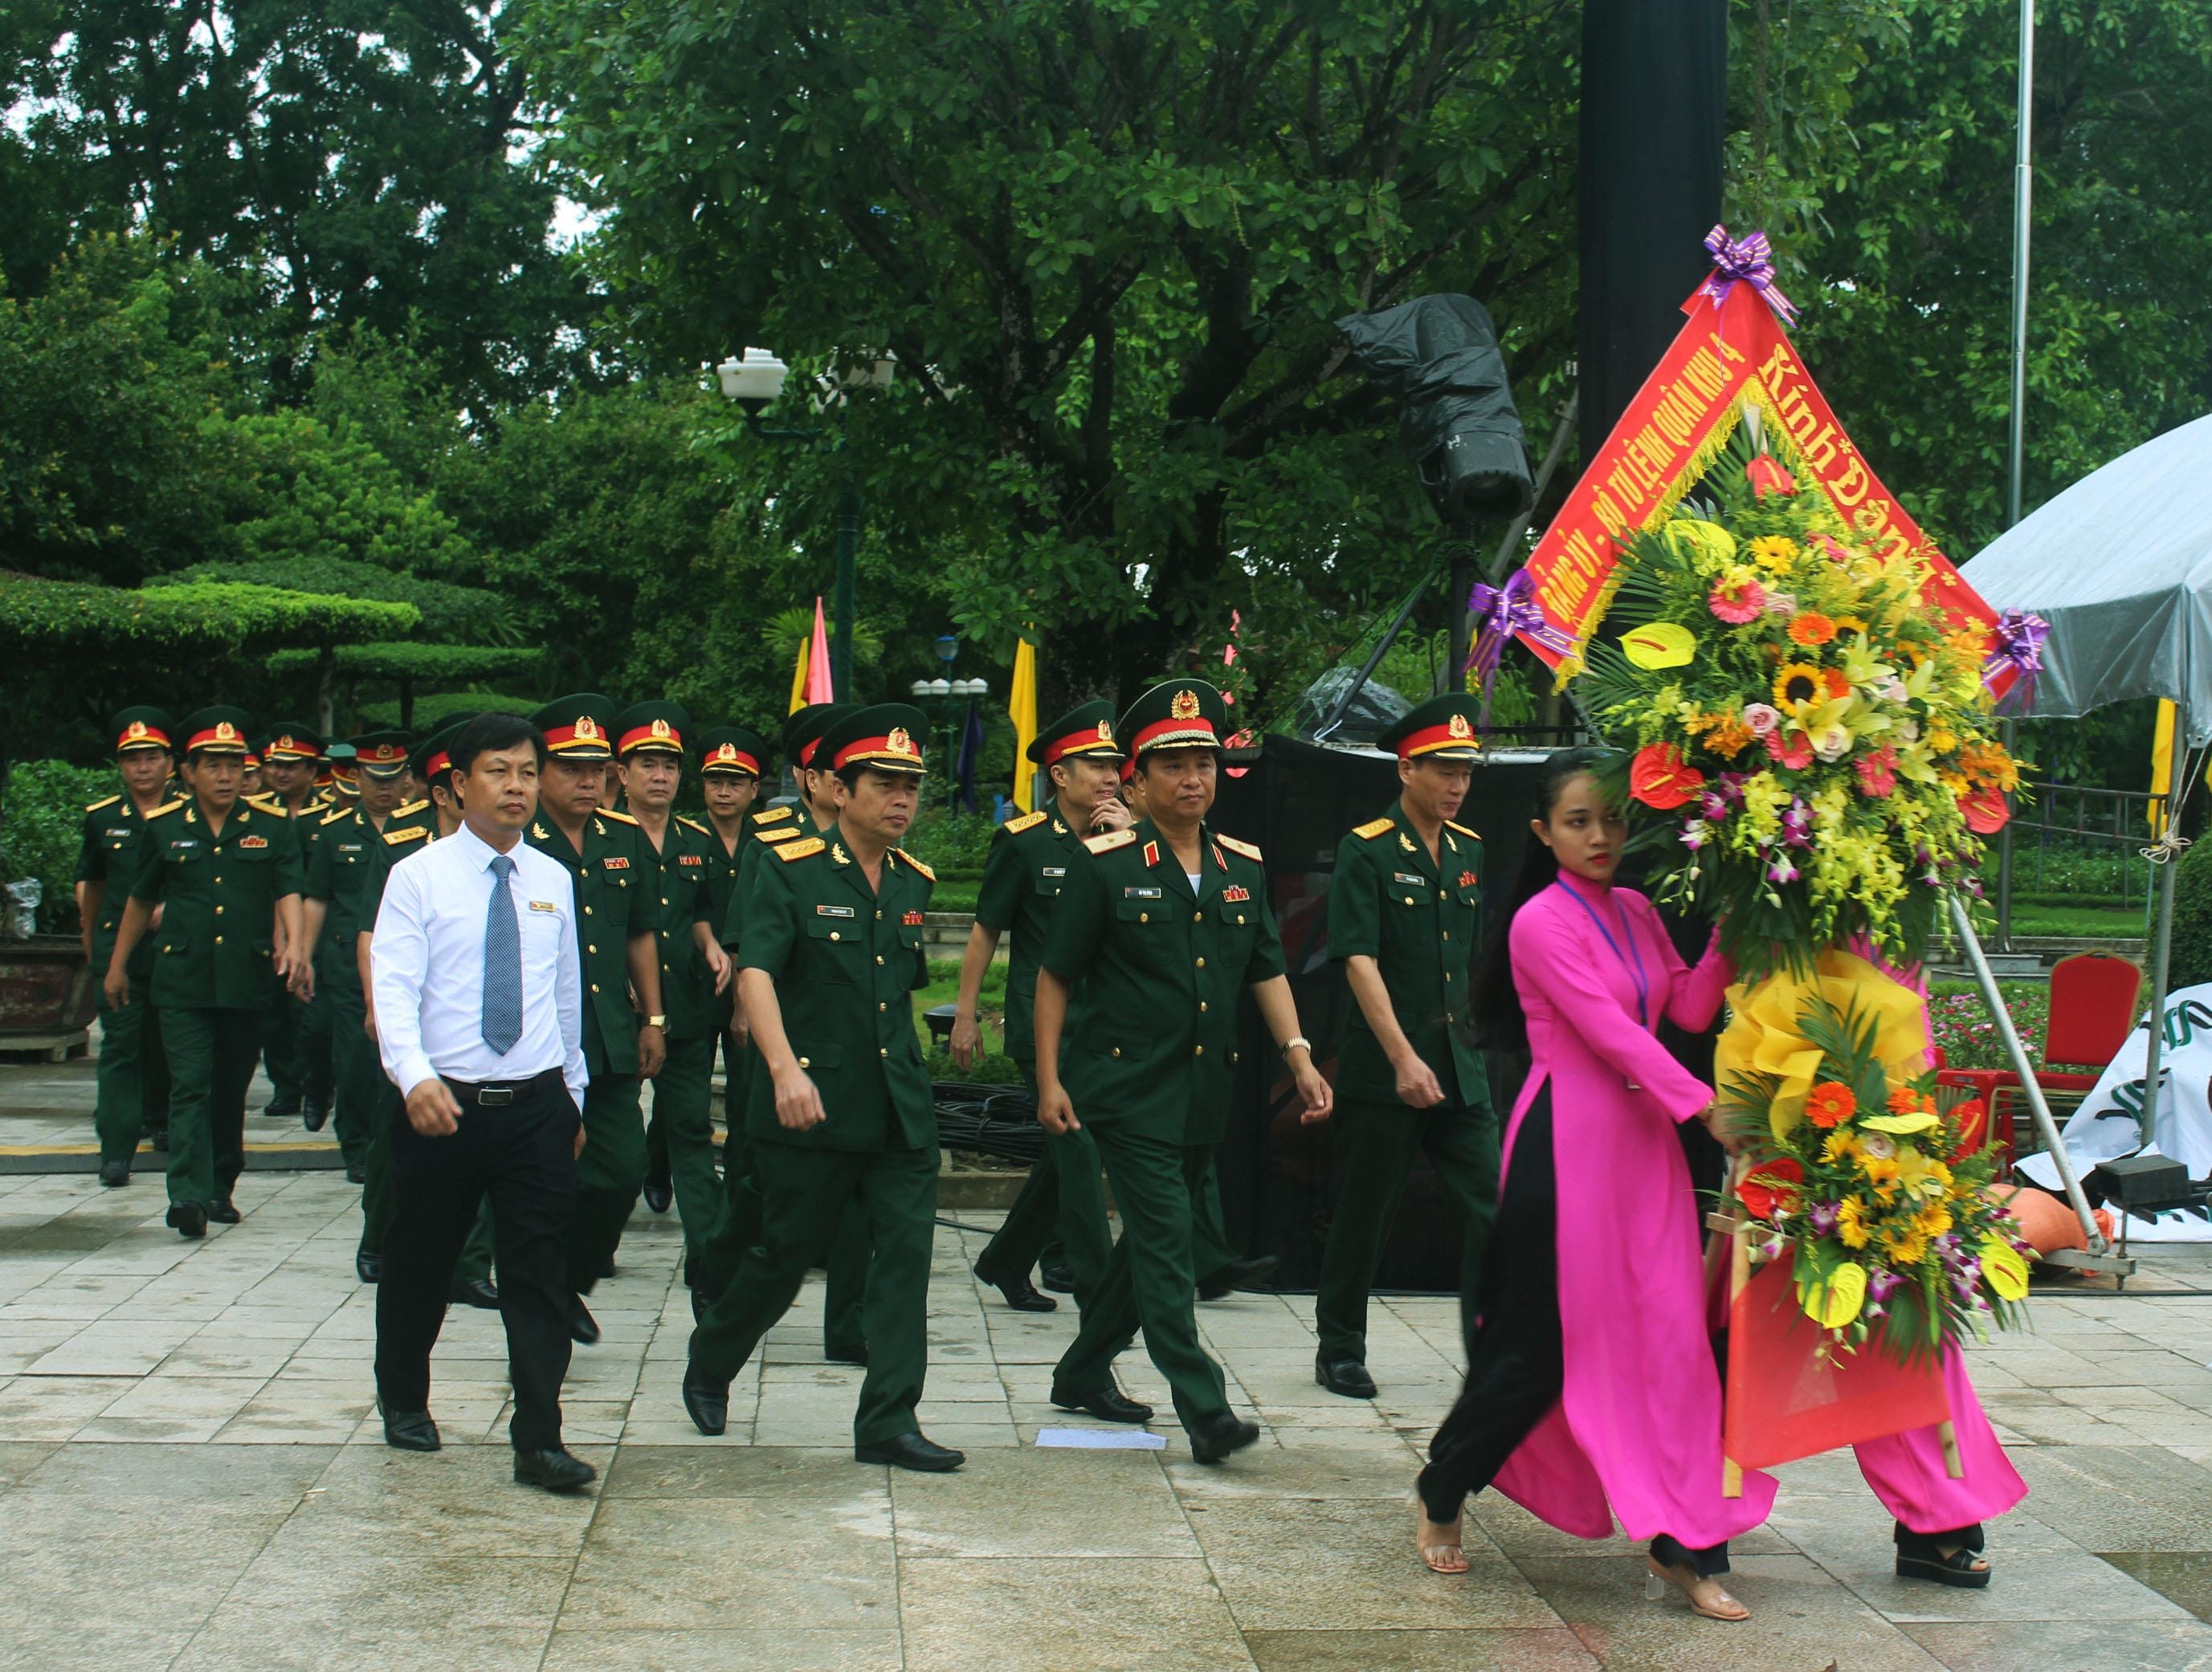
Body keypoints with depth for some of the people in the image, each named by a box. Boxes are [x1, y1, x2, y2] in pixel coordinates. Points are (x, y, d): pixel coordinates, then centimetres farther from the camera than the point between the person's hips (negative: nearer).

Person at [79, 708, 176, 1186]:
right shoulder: (102, 818, 7)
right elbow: (89, 881, 19)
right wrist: (91, 936, 18)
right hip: (117, 950, 0)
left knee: (166, 1045, 11)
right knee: (120, 1046, -6)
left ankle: (159, 1121, 34)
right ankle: (117, 1149, -8)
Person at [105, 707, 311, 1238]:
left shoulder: (270, 826, 4)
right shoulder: (164, 827, 6)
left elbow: (288, 891, -5)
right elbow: (141, 900, 17)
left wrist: (294, 945, -23)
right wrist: (117, 965, 21)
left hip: (248, 980, 1)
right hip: (182, 980, -1)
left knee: (231, 1089, 10)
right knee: (189, 1086, -10)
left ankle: (221, 1188, 23)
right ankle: (188, 1196, -18)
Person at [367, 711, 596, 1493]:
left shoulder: (553, 882, 8)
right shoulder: (418, 877, -4)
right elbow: (392, 988, -14)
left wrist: (573, 1095, 19)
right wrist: (416, 1076, -30)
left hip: (538, 1106, 2)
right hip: (443, 1105, -2)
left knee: (539, 1275, -3)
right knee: (419, 1266, 13)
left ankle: (539, 1441, -1)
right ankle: (404, 1402, 36)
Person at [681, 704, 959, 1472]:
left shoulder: (913, 883, 10)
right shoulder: (791, 871, -8)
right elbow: (755, 973, -19)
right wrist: (786, 1068, -32)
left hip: (902, 1112, 5)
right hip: (813, 1108, -5)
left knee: (906, 1254, -3)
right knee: (784, 1256, 7)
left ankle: (888, 1421, 1)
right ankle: (709, 1364, 33)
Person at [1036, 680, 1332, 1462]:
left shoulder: (1244, 867, 9)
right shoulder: (1105, 864, -5)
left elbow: (1267, 971, 13)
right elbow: (1055, 977, -3)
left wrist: (1298, 1055, 0)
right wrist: (1049, 1079, -7)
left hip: (1204, 1094, 6)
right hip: (1128, 1089, -6)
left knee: (1153, 1242, 14)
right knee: (1165, 1244, -12)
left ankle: (1084, 1370, 31)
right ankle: (1205, 1410, -13)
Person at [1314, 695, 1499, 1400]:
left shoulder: (1470, 852, 10)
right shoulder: (1366, 851, -8)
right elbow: (1359, 962, -15)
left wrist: (1470, 1045, 15)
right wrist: (1403, 1059, -22)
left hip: (1461, 1069, 5)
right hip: (1381, 1073, -5)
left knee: (1491, 1209, -2)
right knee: (1363, 1216, 5)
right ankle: (1339, 1351, 20)